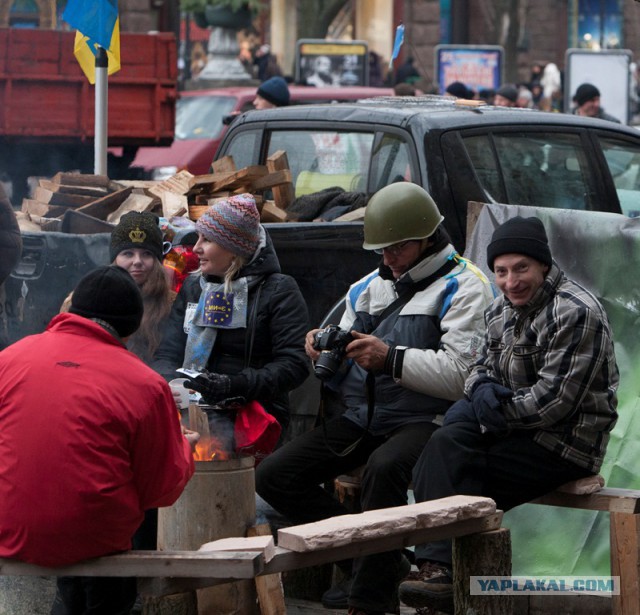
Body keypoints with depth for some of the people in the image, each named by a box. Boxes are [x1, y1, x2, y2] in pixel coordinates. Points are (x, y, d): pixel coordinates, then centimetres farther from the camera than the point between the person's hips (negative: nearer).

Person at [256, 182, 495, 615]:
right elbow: (341, 377, 21)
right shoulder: (369, 288, 18)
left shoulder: (463, 288, -4)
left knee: (384, 468, -39)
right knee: (274, 477, -5)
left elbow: (462, 372, -18)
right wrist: (327, 352, -3)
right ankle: (369, 560, 3)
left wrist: (390, 358, -22)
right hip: (362, 418, 7)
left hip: (423, 421, -7)